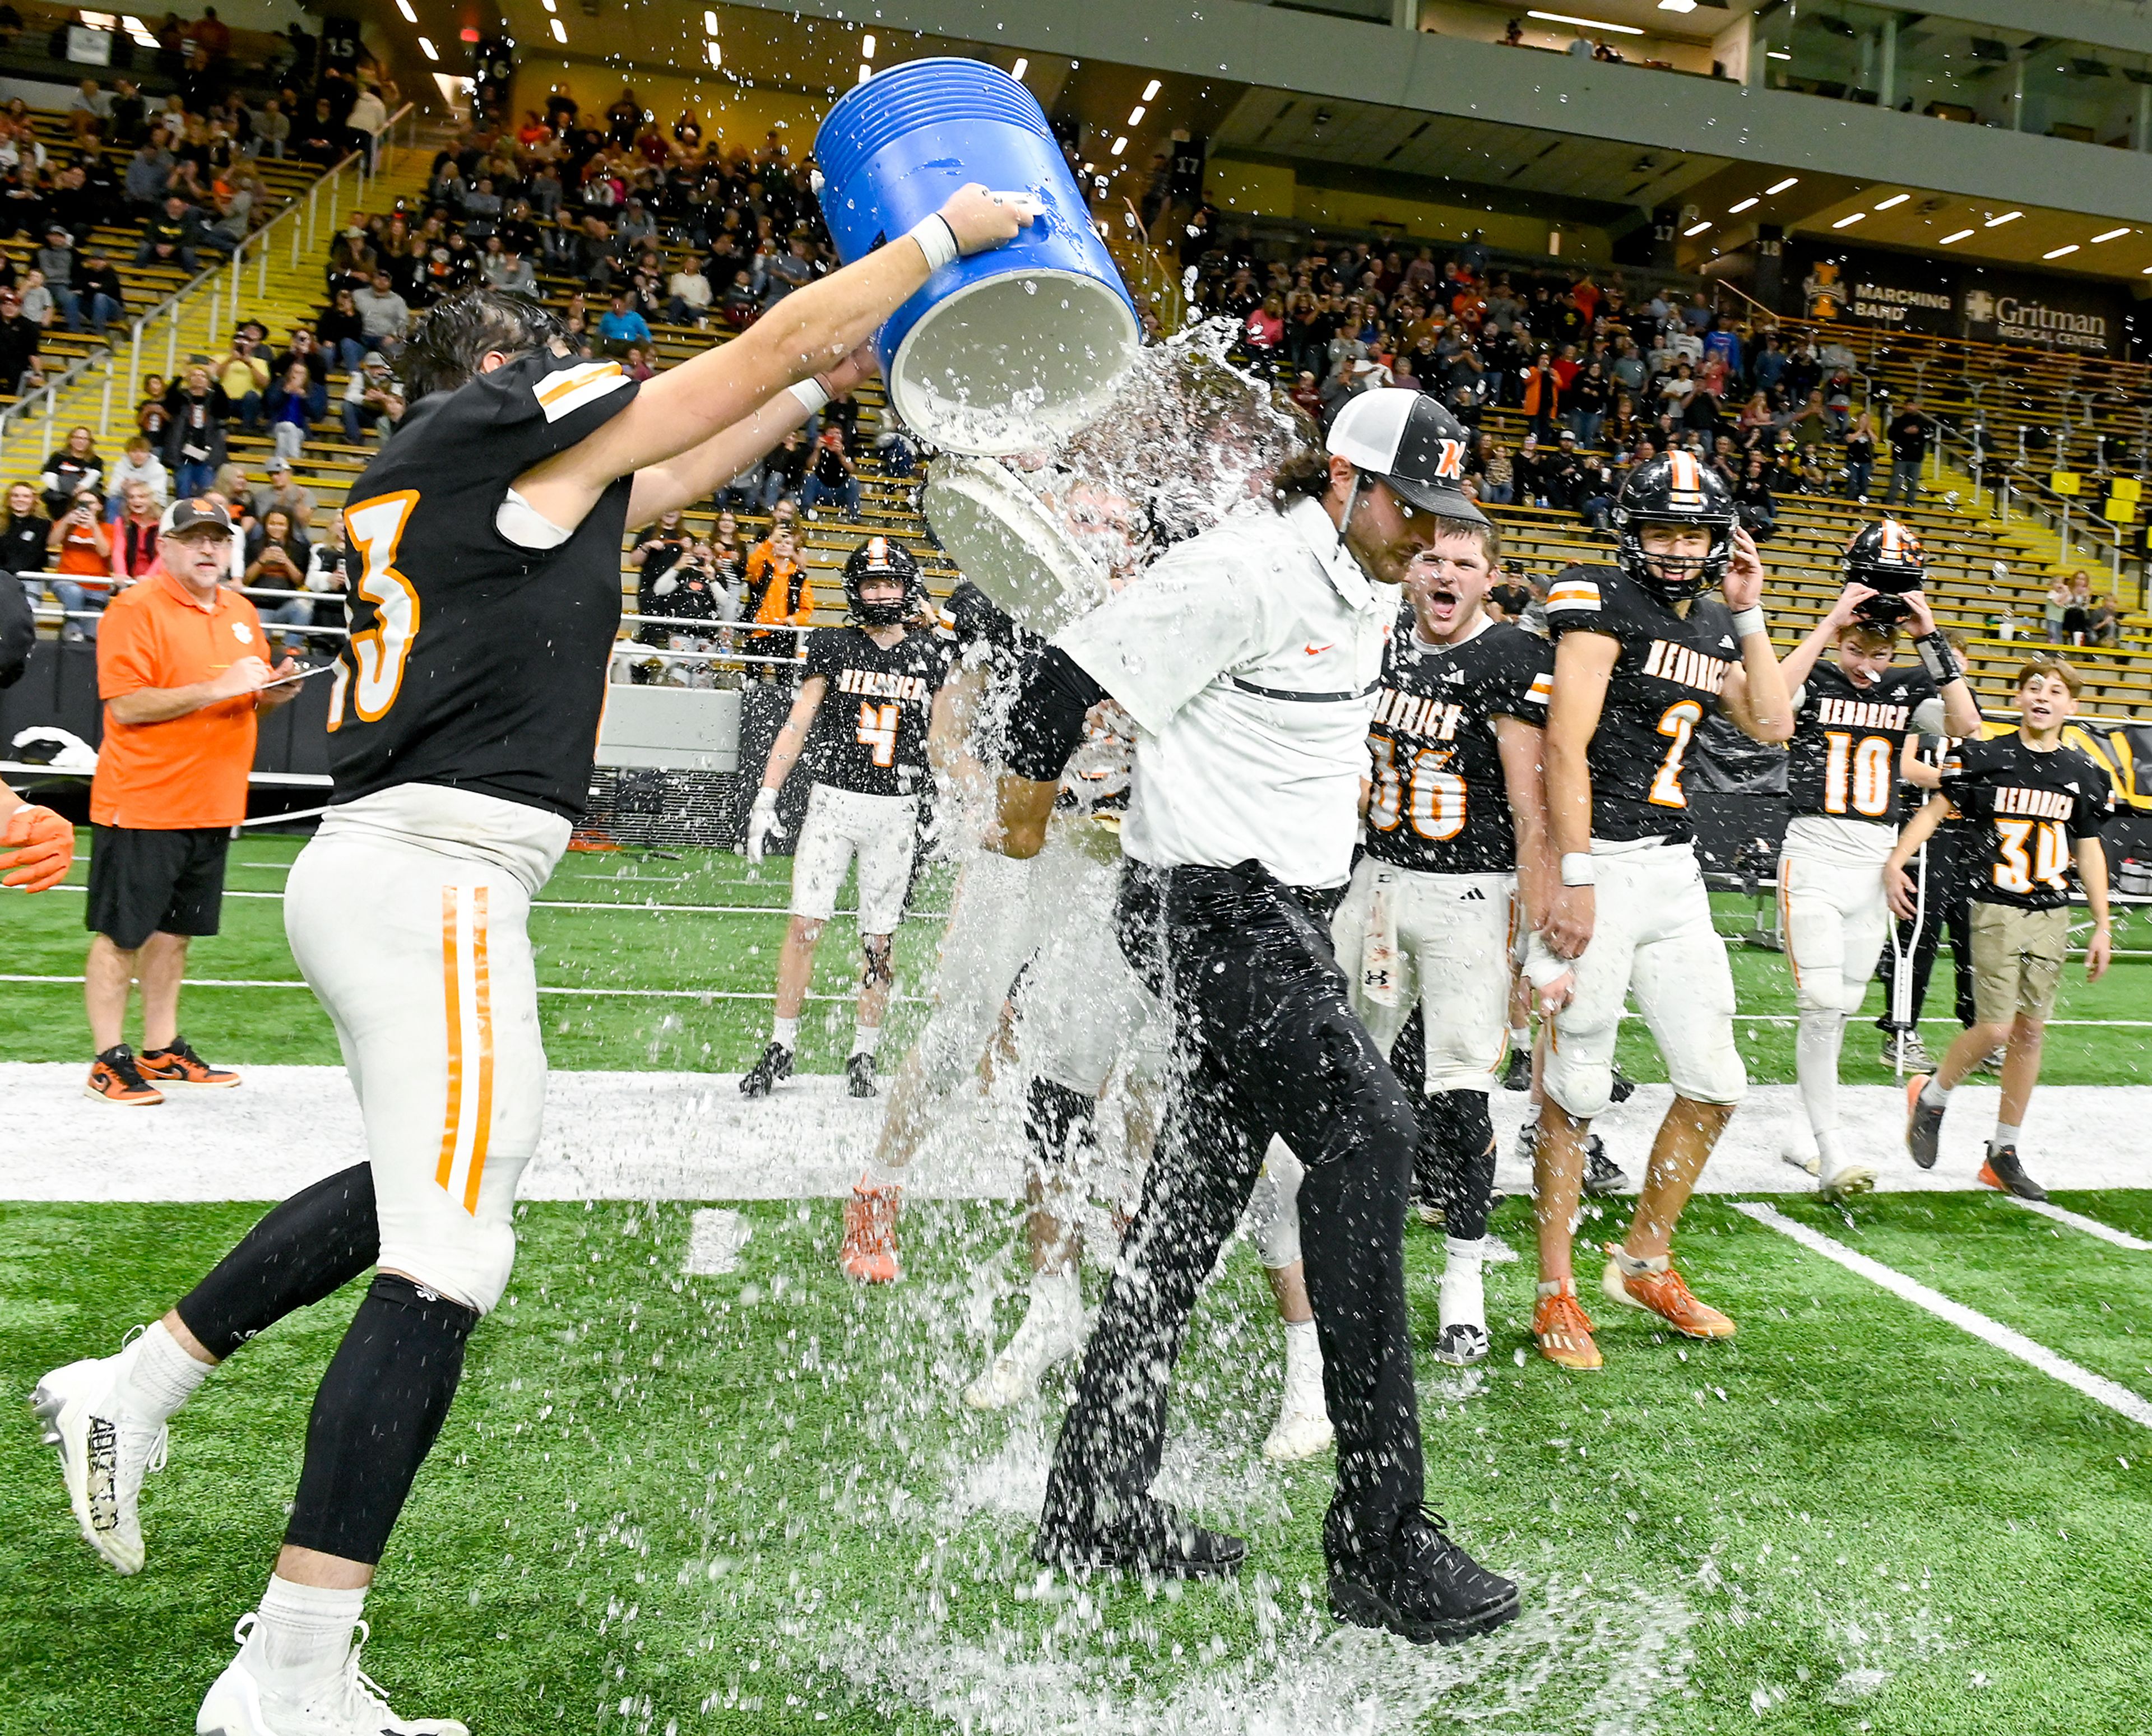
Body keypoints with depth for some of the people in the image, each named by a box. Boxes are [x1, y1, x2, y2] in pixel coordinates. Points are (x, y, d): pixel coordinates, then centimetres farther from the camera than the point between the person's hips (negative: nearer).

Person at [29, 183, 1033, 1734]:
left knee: (425, 1181, 25)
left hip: (372, 866, 10)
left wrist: (826, 386, 36)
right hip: (437, 876, -10)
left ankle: (135, 1387, 33)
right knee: (443, 1261, -8)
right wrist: (945, 232, 16)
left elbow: (671, 481, 34)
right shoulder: (515, 425, -1)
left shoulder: (423, 479, 23)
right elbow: (775, 339, 4)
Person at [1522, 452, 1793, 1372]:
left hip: (1675, 870, 8)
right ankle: (1556, 1294, 13)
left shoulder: (1711, 627, 16)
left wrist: (1747, 614, 8)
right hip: (1600, 865, -8)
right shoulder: (1602, 606, -8)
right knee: (1577, 1090, -1)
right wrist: (1576, 881, -19)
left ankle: (1645, 1261, 27)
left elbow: (1773, 725, 13)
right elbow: (1566, 747, -15)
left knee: (1713, 1084, 10)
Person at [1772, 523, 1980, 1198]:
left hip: (1875, 865, 5)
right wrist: (1829, 623, -23)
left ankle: (1805, 1127, 25)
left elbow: (1967, 727, -10)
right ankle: (1829, 1149, -5)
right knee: (1823, 1006, -11)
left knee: (1842, 1008, 11)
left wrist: (1931, 637, -13)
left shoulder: (1910, 687, 9)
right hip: (1814, 858, -5)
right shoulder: (1814, 676, -2)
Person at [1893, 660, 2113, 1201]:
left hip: (2051, 917, 4)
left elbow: (2089, 852, 12)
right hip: (1996, 910, -4)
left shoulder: (2083, 774, 7)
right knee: (1995, 1029, -10)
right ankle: (1931, 1096, 18)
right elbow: (1934, 810, -3)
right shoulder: (1985, 759, -3)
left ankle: (2004, 1153, 17)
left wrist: (2102, 927, 10)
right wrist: (1895, 862, -19)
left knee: (2030, 1031, 6)